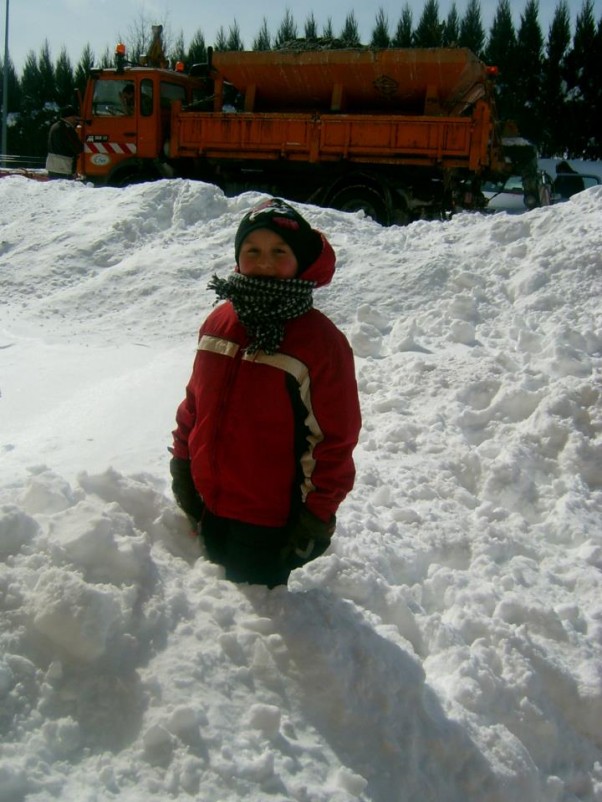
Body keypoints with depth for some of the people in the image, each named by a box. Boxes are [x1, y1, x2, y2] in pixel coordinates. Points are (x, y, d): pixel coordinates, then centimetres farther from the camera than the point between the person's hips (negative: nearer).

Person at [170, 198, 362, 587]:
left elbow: (337, 439, -14)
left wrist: (318, 515, -12)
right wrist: (181, 465, 11)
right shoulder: (219, 321, -1)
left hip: (270, 521, -5)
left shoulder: (320, 341, -17)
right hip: (209, 508, 6)